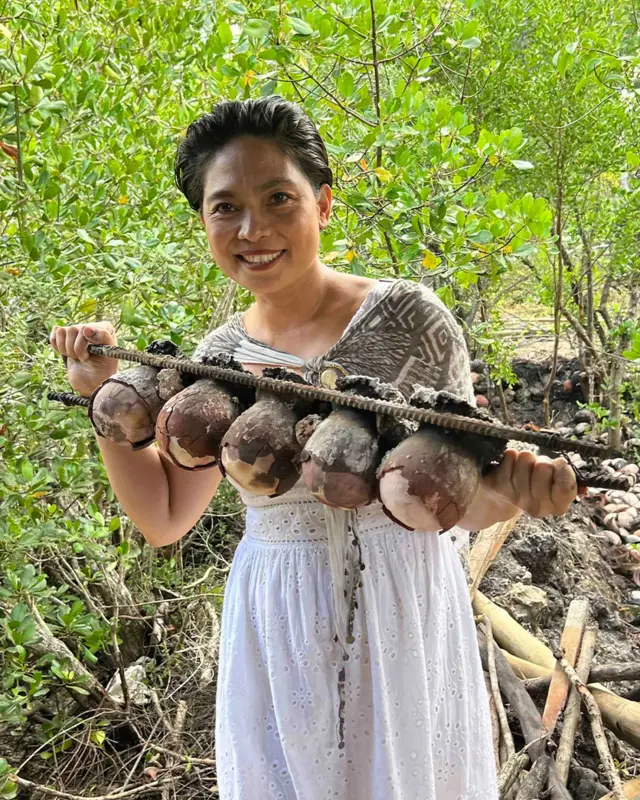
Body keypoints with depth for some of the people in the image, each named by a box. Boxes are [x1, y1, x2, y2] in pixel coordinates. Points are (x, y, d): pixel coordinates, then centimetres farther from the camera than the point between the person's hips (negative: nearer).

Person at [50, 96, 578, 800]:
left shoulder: (406, 317, -13)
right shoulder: (217, 356, -1)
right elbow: (164, 517, 4)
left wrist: (509, 490, -30)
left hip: (402, 616, -3)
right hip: (272, 631, 4)